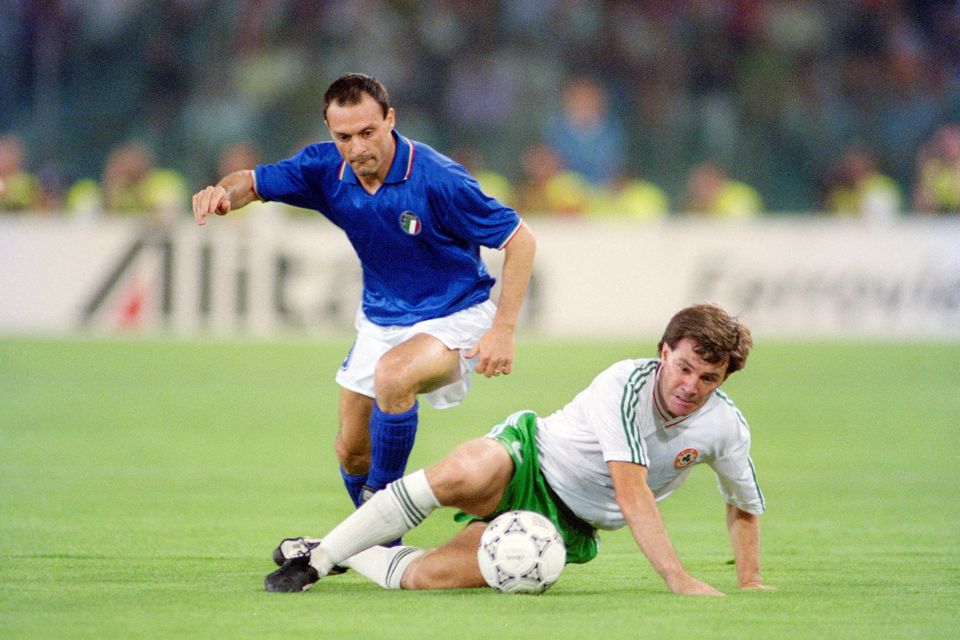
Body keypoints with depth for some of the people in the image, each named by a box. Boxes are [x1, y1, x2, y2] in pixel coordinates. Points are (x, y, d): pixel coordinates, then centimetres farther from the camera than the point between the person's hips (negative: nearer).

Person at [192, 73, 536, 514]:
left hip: (452, 316, -7)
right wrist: (222, 192, -27)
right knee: (351, 451, 11)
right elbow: (254, 182, -1)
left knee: (393, 375, -37)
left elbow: (520, 240, -19)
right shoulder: (327, 168, -12)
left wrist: (503, 330, -23)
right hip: (380, 321, 7)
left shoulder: (437, 179, -27)